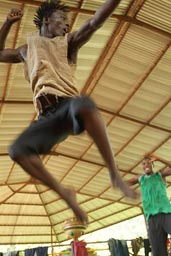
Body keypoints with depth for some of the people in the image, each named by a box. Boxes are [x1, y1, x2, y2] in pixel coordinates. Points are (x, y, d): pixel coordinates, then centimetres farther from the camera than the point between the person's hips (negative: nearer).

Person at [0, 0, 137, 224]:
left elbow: (95, 22, 6)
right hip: (47, 116, 3)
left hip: (68, 104, -3)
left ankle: (114, 174, -28)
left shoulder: (68, 42, 19)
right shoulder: (28, 50, 26)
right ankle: (64, 193, -6)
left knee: (84, 104, -40)